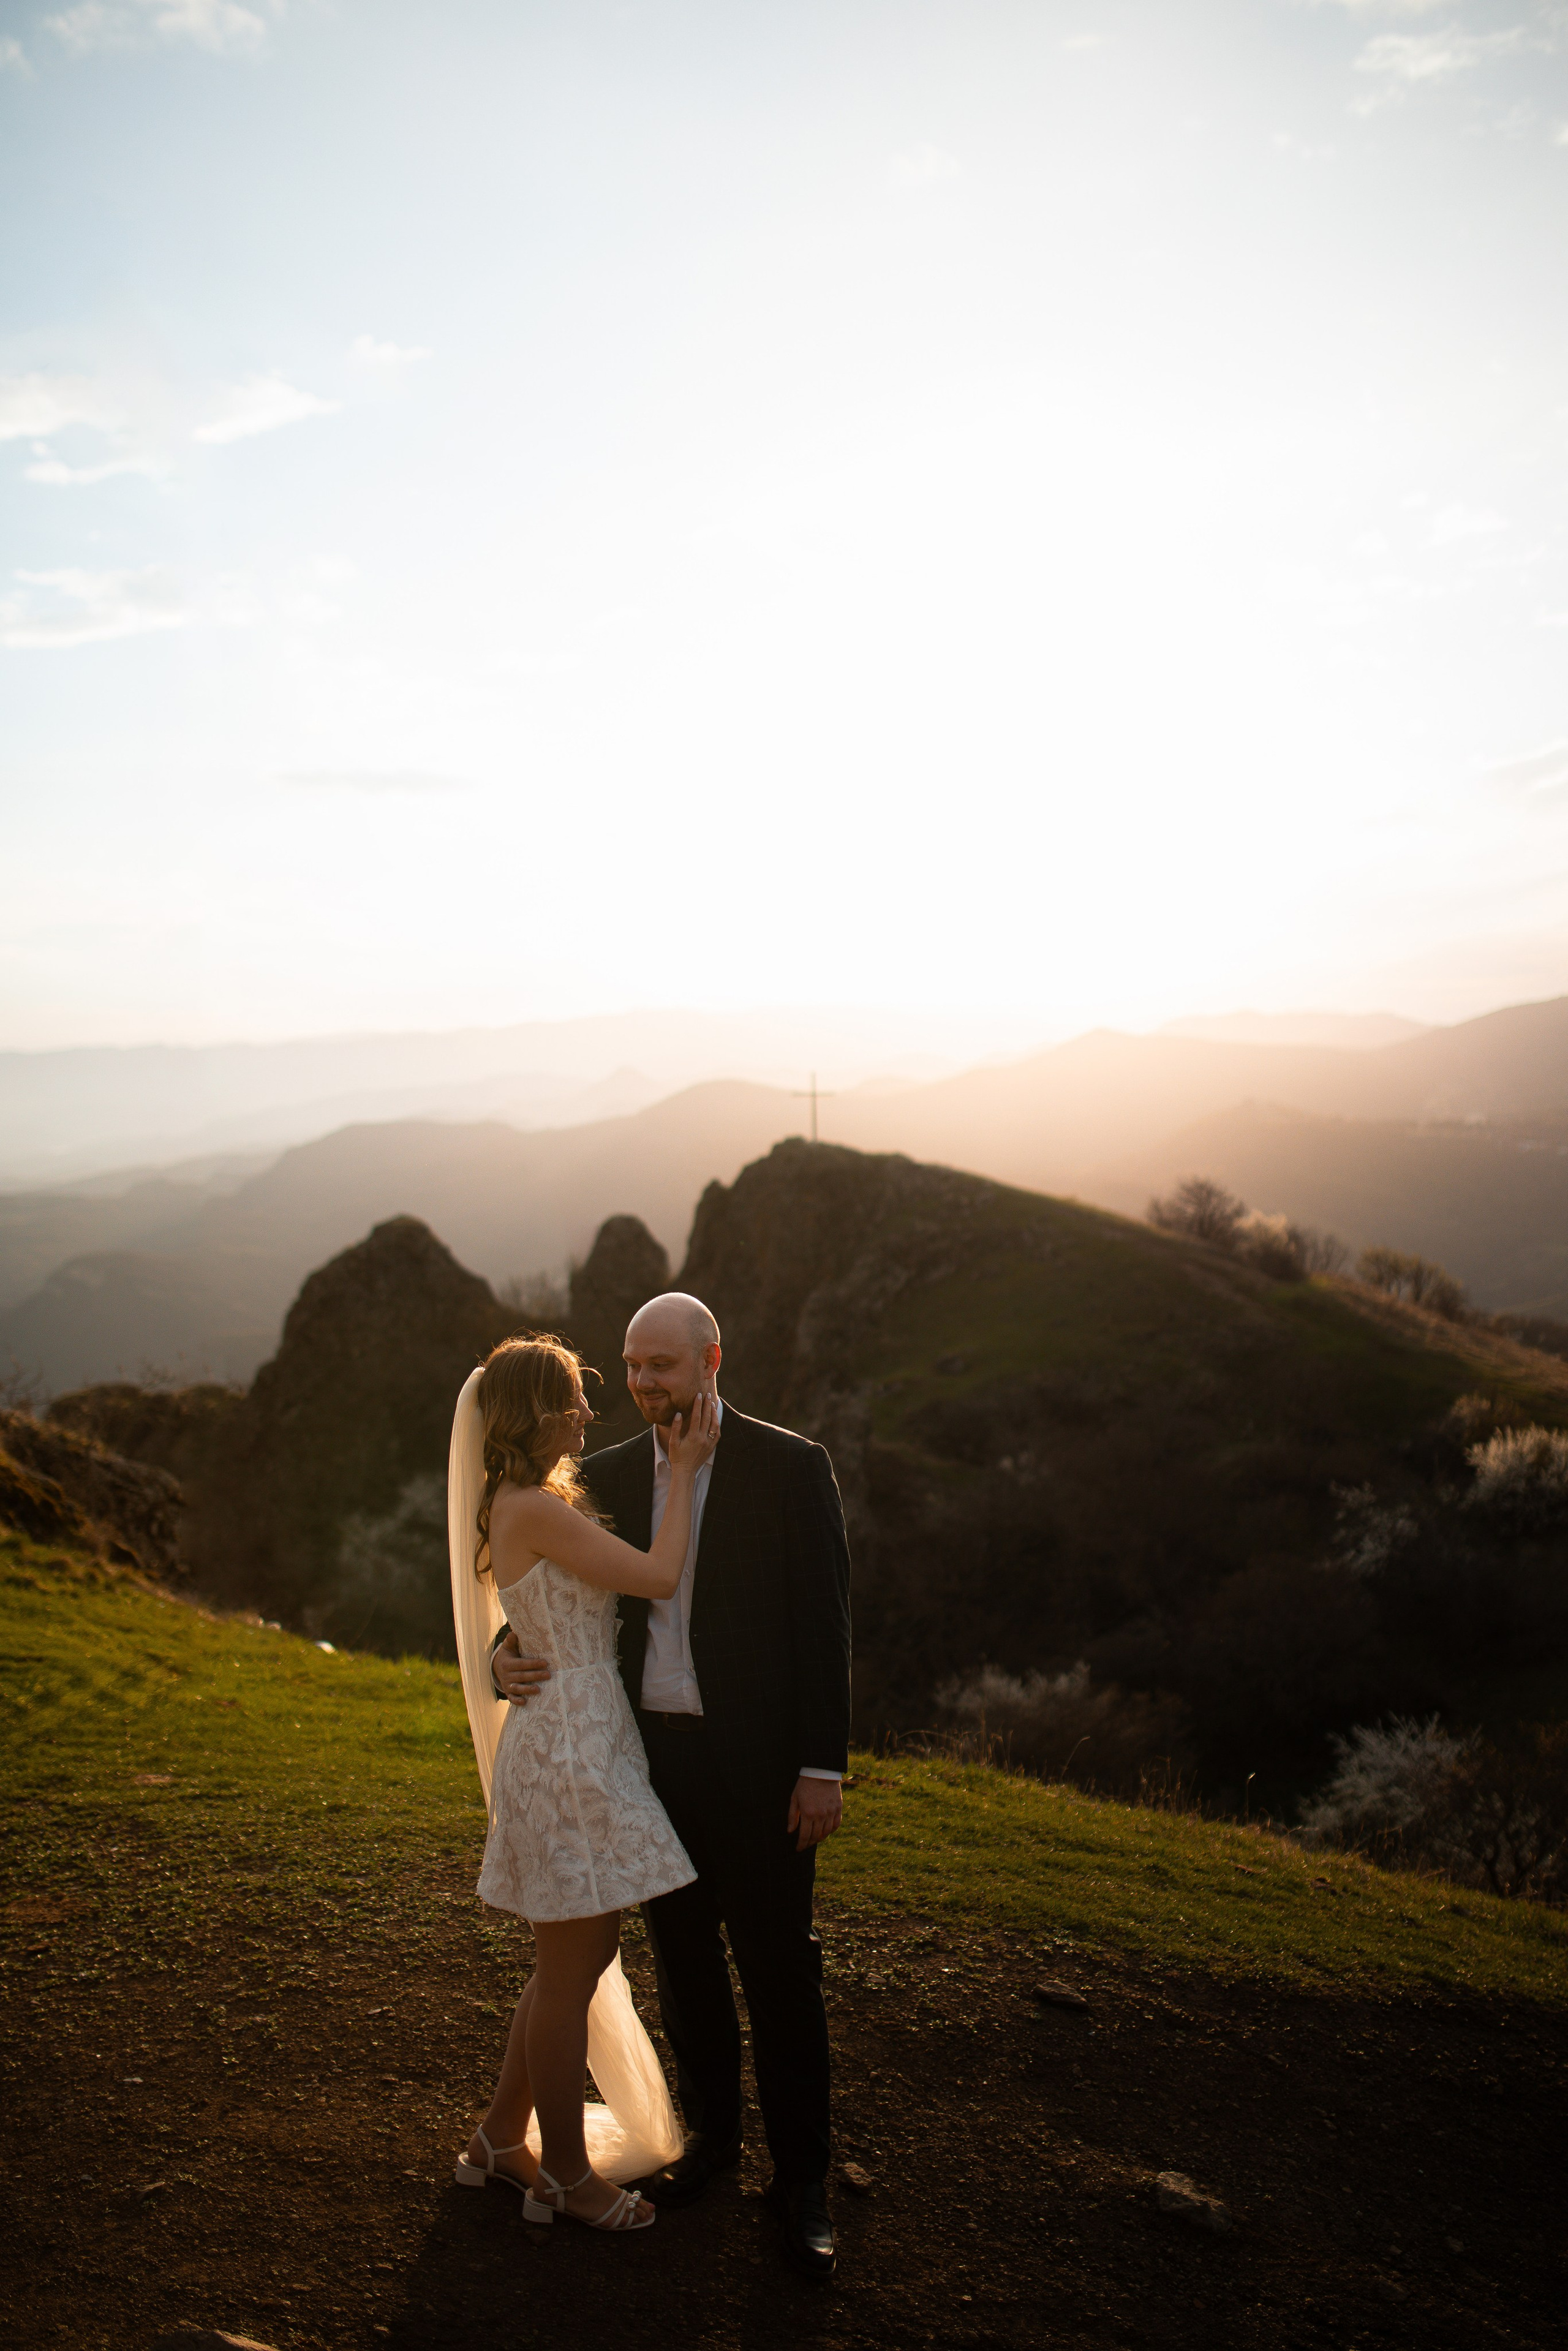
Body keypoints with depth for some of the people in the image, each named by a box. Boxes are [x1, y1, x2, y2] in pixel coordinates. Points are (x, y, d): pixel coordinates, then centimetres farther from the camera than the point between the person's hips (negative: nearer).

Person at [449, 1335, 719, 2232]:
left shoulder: (541, 1502, 13)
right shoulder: (535, 1509, -18)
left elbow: (626, 1581, 19)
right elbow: (659, 1577, -18)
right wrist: (685, 1471, -9)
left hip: (585, 1744, 10)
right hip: (569, 1746, -10)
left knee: (579, 1958, 20)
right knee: (572, 1969, 4)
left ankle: (501, 2141, 33)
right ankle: (565, 2174, 20)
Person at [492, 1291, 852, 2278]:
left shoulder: (790, 1466, -9)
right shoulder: (609, 1475, 4)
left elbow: (824, 1621, -10)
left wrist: (823, 1767, -12)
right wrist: (510, 1657, -11)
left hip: (756, 1761, -4)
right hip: (648, 1754, 4)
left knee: (777, 1967, 5)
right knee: (684, 1957, 17)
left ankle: (801, 2177, 21)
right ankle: (712, 2132, 36)